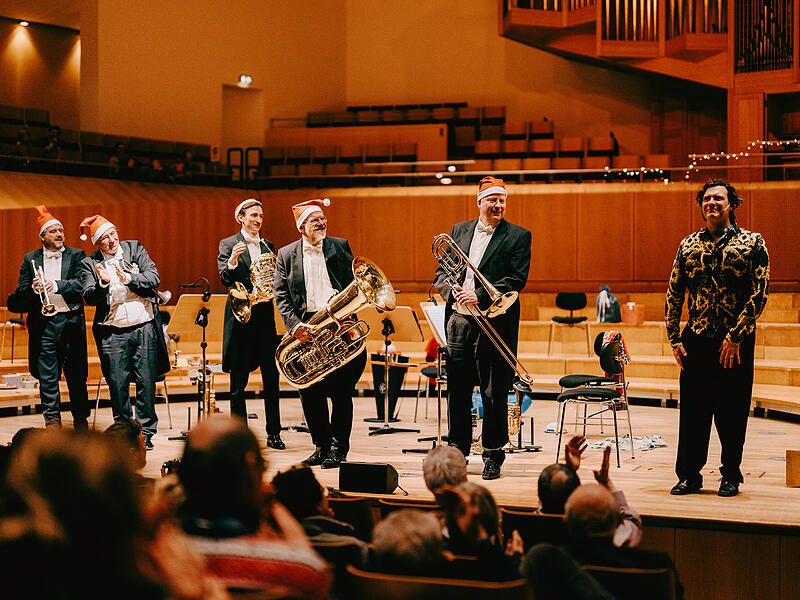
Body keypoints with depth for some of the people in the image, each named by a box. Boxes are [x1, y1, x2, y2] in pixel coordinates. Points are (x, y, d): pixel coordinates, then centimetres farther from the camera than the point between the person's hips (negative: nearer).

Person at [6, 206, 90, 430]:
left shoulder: (76, 255, 7)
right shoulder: (30, 259, 11)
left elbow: (82, 284, -8)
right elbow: (20, 293, 10)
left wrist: (57, 285, -21)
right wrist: (32, 289, -13)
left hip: (71, 321, -1)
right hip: (44, 324, 1)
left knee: (76, 374, 4)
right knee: (47, 376, 1)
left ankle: (80, 420, 15)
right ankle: (52, 420, 9)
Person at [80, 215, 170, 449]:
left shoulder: (135, 249, 7)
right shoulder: (90, 263, 4)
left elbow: (153, 278, -2)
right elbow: (89, 298, -5)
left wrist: (128, 278, -17)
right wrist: (103, 283, -24)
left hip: (144, 327, 0)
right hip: (112, 332, 0)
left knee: (146, 383, 2)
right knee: (117, 385, 1)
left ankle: (146, 431, 12)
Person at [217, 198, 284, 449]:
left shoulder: (268, 246, 14)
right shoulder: (229, 244, 2)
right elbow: (225, 280, -9)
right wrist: (232, 262, -28)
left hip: (264, 315, 3)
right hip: (240, 315, -3)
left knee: (271, 376, 1)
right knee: (239, 379, 1)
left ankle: (273, 433, 8)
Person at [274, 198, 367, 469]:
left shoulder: (340, 247, 8)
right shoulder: (286, 255, 8)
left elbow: (356, 284, 7)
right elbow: (281, 297, 3)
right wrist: (294, 324, -13)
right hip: (306, 329, 1)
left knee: (341, 391, -3)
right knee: (310, 393, 3)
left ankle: (338, 449, 5)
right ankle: (321, 446, 15)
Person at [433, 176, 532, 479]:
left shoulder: (518, 236, 0)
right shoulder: (459, 231, 14)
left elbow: (517, 279, -10)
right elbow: (441, 273, 13)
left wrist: (480, 297, -18)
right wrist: (453, 290, -9)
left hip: (495, 323, -4)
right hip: (459, 319, 4)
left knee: (494, 392, 0)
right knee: (457, 390, 8)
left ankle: (493, 455, 10)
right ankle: (457, 451, 19)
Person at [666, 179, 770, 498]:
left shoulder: (752, 242, -1)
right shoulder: (688, 245, 9)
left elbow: (759, 293, -7)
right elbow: (674, 293, 11)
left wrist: (735, 336, -12)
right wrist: (674, 338, 3)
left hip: (736, 341, -2)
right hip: (696, 340, 3)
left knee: (732, 411, 3)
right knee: (692, 409, 3)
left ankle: (731, 476, 16)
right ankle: (689, 475, 12)